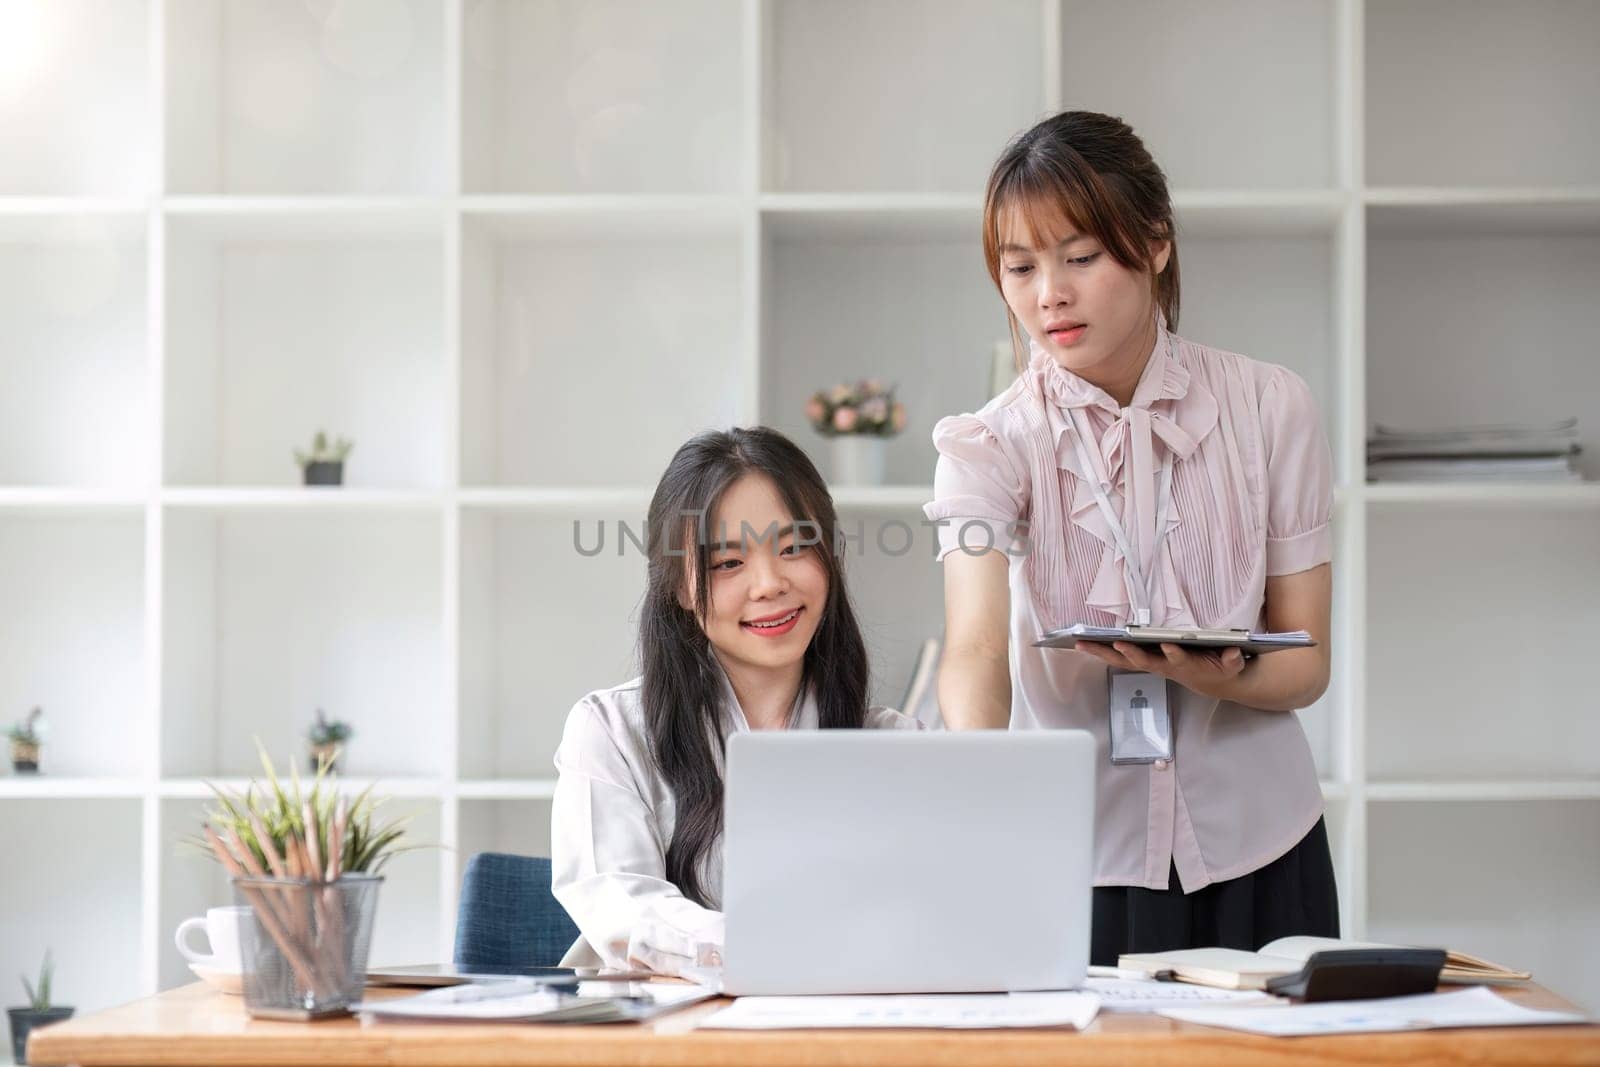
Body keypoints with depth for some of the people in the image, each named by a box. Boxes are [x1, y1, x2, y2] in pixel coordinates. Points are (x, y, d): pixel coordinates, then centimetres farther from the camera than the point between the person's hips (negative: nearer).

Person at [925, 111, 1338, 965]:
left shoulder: (1269, 408, -2)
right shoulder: (992, 444, -6)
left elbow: (1305, 662, -1)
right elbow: (976, 650, -23)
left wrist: (1221, 679, -23)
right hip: (1078, 858, -1)